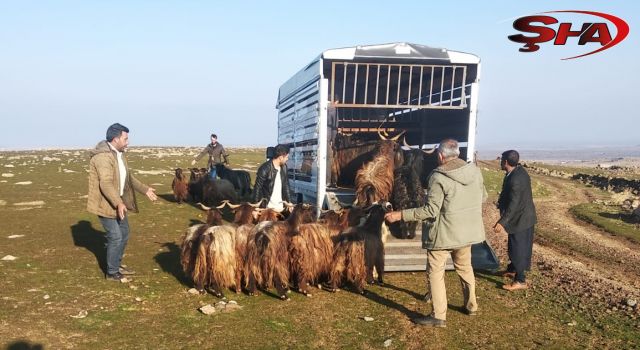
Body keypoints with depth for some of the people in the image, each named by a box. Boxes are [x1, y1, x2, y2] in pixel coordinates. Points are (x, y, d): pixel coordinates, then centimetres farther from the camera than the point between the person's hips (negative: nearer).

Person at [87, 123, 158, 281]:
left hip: (118, 202, 10)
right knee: (115, 237, -7)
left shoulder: (119, 154, 9)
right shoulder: (103, 156, -24)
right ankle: (112, 273, 8)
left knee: (124, 233, 18)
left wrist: (145, 189, 24)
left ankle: (117, 265, 33)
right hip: (106, 203, -10)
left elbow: (128, 177, 21)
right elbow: (106, 183, -34)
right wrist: (118, 203, -44)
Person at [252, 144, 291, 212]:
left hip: (280, 207, 5)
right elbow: (257, 188, -12)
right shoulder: (265, 169, -16)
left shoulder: (284, 167, 3)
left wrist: (288, 201, 9)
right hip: (268, 207, -5)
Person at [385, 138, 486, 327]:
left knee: (435, 272, 5)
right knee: (465, 267, 25)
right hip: (467, 231, 7)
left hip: (443, 233, -7)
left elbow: (431, 211, -23)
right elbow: (482, 197, 12)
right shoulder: (475, 170, -1)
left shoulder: (439, 177, -20)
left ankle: (439, 316, 7)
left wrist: (400, 215, -20)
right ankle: (471, 305, 39)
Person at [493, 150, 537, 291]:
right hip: (521, 217, 10)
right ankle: (512, 270, 41)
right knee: (514, 246, 24)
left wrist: (502, 222, -30)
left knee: (518, 249, 0)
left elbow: (513, 204, -30)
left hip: (520, 219, -10)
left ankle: (520, 281, 10)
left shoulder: (516, 179, -29)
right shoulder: (519, 170, 3)